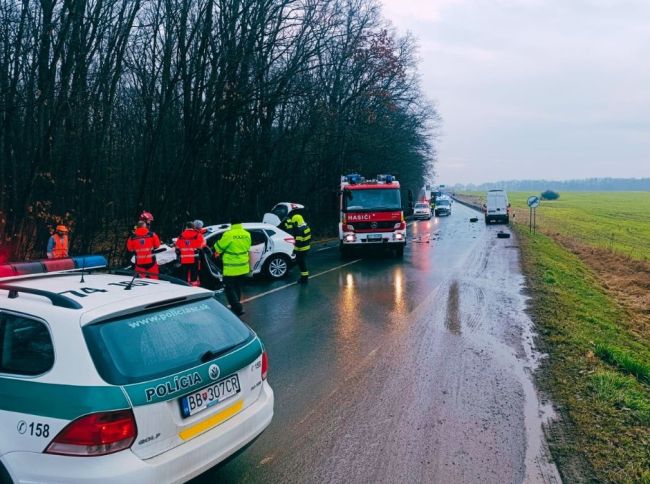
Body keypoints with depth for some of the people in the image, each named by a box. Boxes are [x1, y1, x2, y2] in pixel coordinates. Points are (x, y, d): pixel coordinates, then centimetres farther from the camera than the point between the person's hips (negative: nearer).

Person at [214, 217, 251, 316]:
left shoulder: (228, 234, -18)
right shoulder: (247, 234, 1)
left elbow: (219, 247, -7)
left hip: (231, 268, -6)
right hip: (243, 267, 6)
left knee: (229, 289, 1)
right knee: (237, 287, 21)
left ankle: (238, 308, -9)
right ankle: (235, 306, 30)